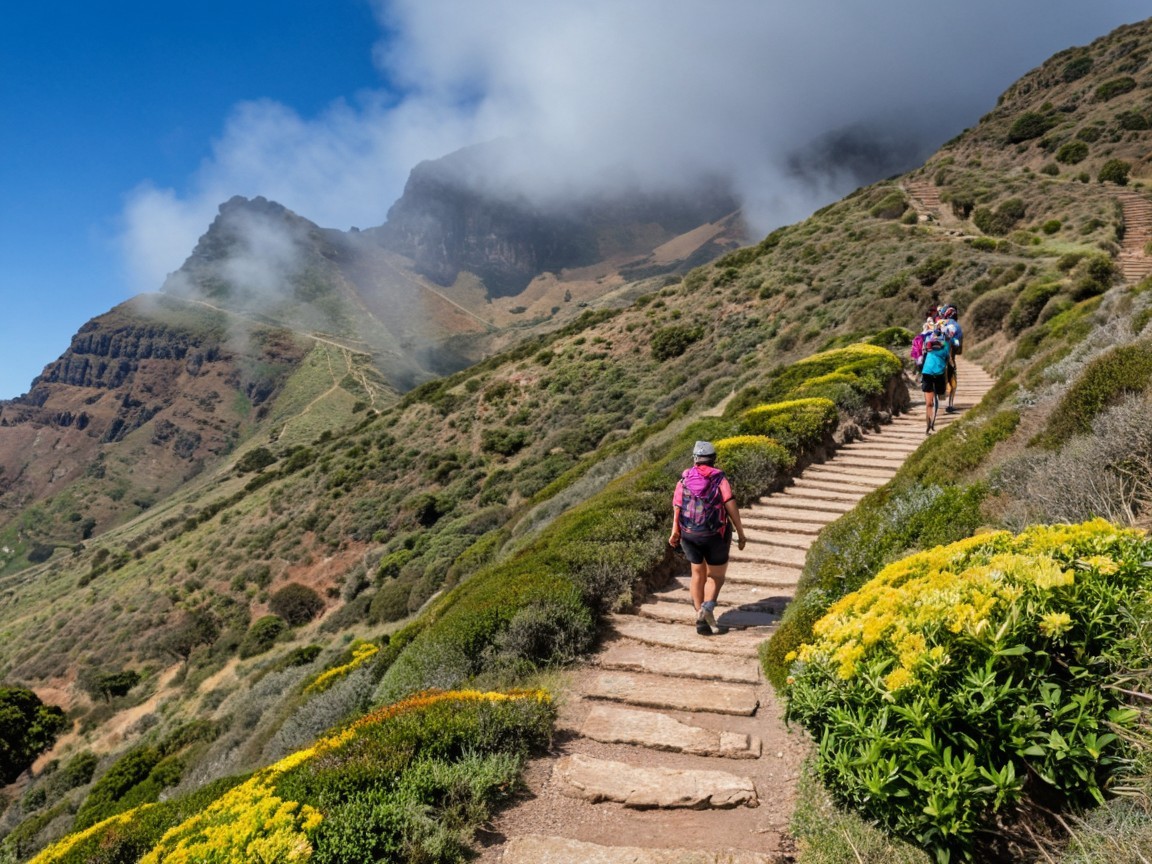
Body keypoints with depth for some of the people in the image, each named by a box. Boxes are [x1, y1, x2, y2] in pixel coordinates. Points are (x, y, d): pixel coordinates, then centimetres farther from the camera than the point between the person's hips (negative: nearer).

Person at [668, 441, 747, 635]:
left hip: (689, 535, 3)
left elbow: (677, 506, -8)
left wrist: (675, 532, -11)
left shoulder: (684, 479, 4)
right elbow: (731, 506, -11)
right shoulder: (719, 479, -3)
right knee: (716, 575, 13)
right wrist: (741, 533, -7)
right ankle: (708, 606, -13)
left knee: (698, 574, 17)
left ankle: (701, 620, 15)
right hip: (715, 535, -2)